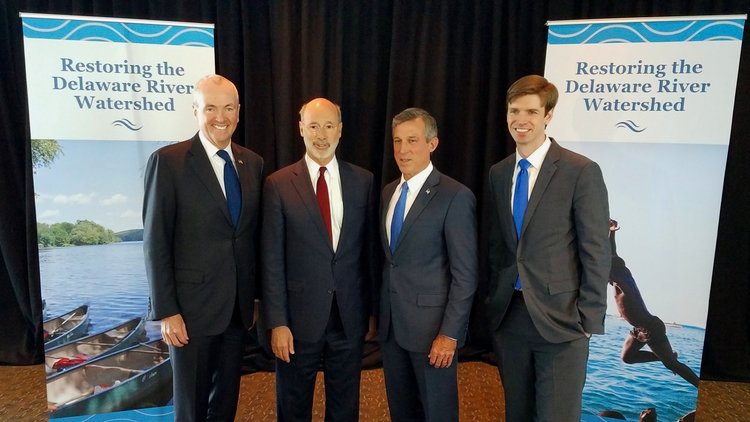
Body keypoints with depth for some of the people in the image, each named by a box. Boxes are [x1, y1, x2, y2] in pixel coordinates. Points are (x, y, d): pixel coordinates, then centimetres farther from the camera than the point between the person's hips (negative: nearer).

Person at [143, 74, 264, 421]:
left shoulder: (252, 163, 5)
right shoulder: (168, 161, -10)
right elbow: (156, 243, -10)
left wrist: (254, 297, 11)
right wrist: (166, 312, -12)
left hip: (239, 308, 5)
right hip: (192, 307, -4)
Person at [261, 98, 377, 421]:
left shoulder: (363, 181, 1)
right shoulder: (278, 184, -6)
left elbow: (370, 249, 4)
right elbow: (272, 259, -6)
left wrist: (372, 309, 6)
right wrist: (277, 322, -8)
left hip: (350, 315, 2)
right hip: (299, 316, -1)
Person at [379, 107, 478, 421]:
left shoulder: (455, 196, -14)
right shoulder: (388, 192, 8)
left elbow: (465, 274, -15)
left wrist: (450, 334, -17)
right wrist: (379, 312, 11)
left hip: (431, 324, -6)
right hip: (390, 323, 6)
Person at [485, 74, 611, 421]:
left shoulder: (582, 171, -9)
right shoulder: (498, 173, 7)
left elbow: (596, 252, -9)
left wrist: (589, 320, -10)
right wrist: (492, 302, 8)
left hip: (559, 318, -5)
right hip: (507, 316, 5)